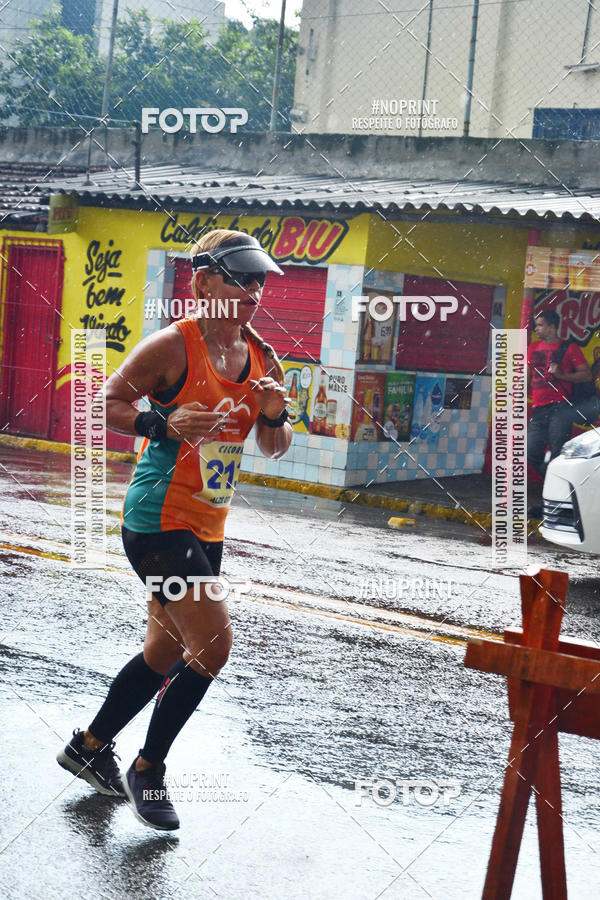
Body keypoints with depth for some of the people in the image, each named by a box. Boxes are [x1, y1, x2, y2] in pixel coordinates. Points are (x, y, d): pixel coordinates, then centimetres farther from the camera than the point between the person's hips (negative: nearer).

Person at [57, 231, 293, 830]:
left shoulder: (262, 358, 7)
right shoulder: (173, 346, -14)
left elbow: (273, 450, 14)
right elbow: (106, 404, -10)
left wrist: (275, 415, -7)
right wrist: (163, 424, -24)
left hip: (206, 527, 8)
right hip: (158, 519, -8)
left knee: (167, 653, 16)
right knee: (212, 646, -13)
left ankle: (89, 746, 36)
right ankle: (148, 770, 6)